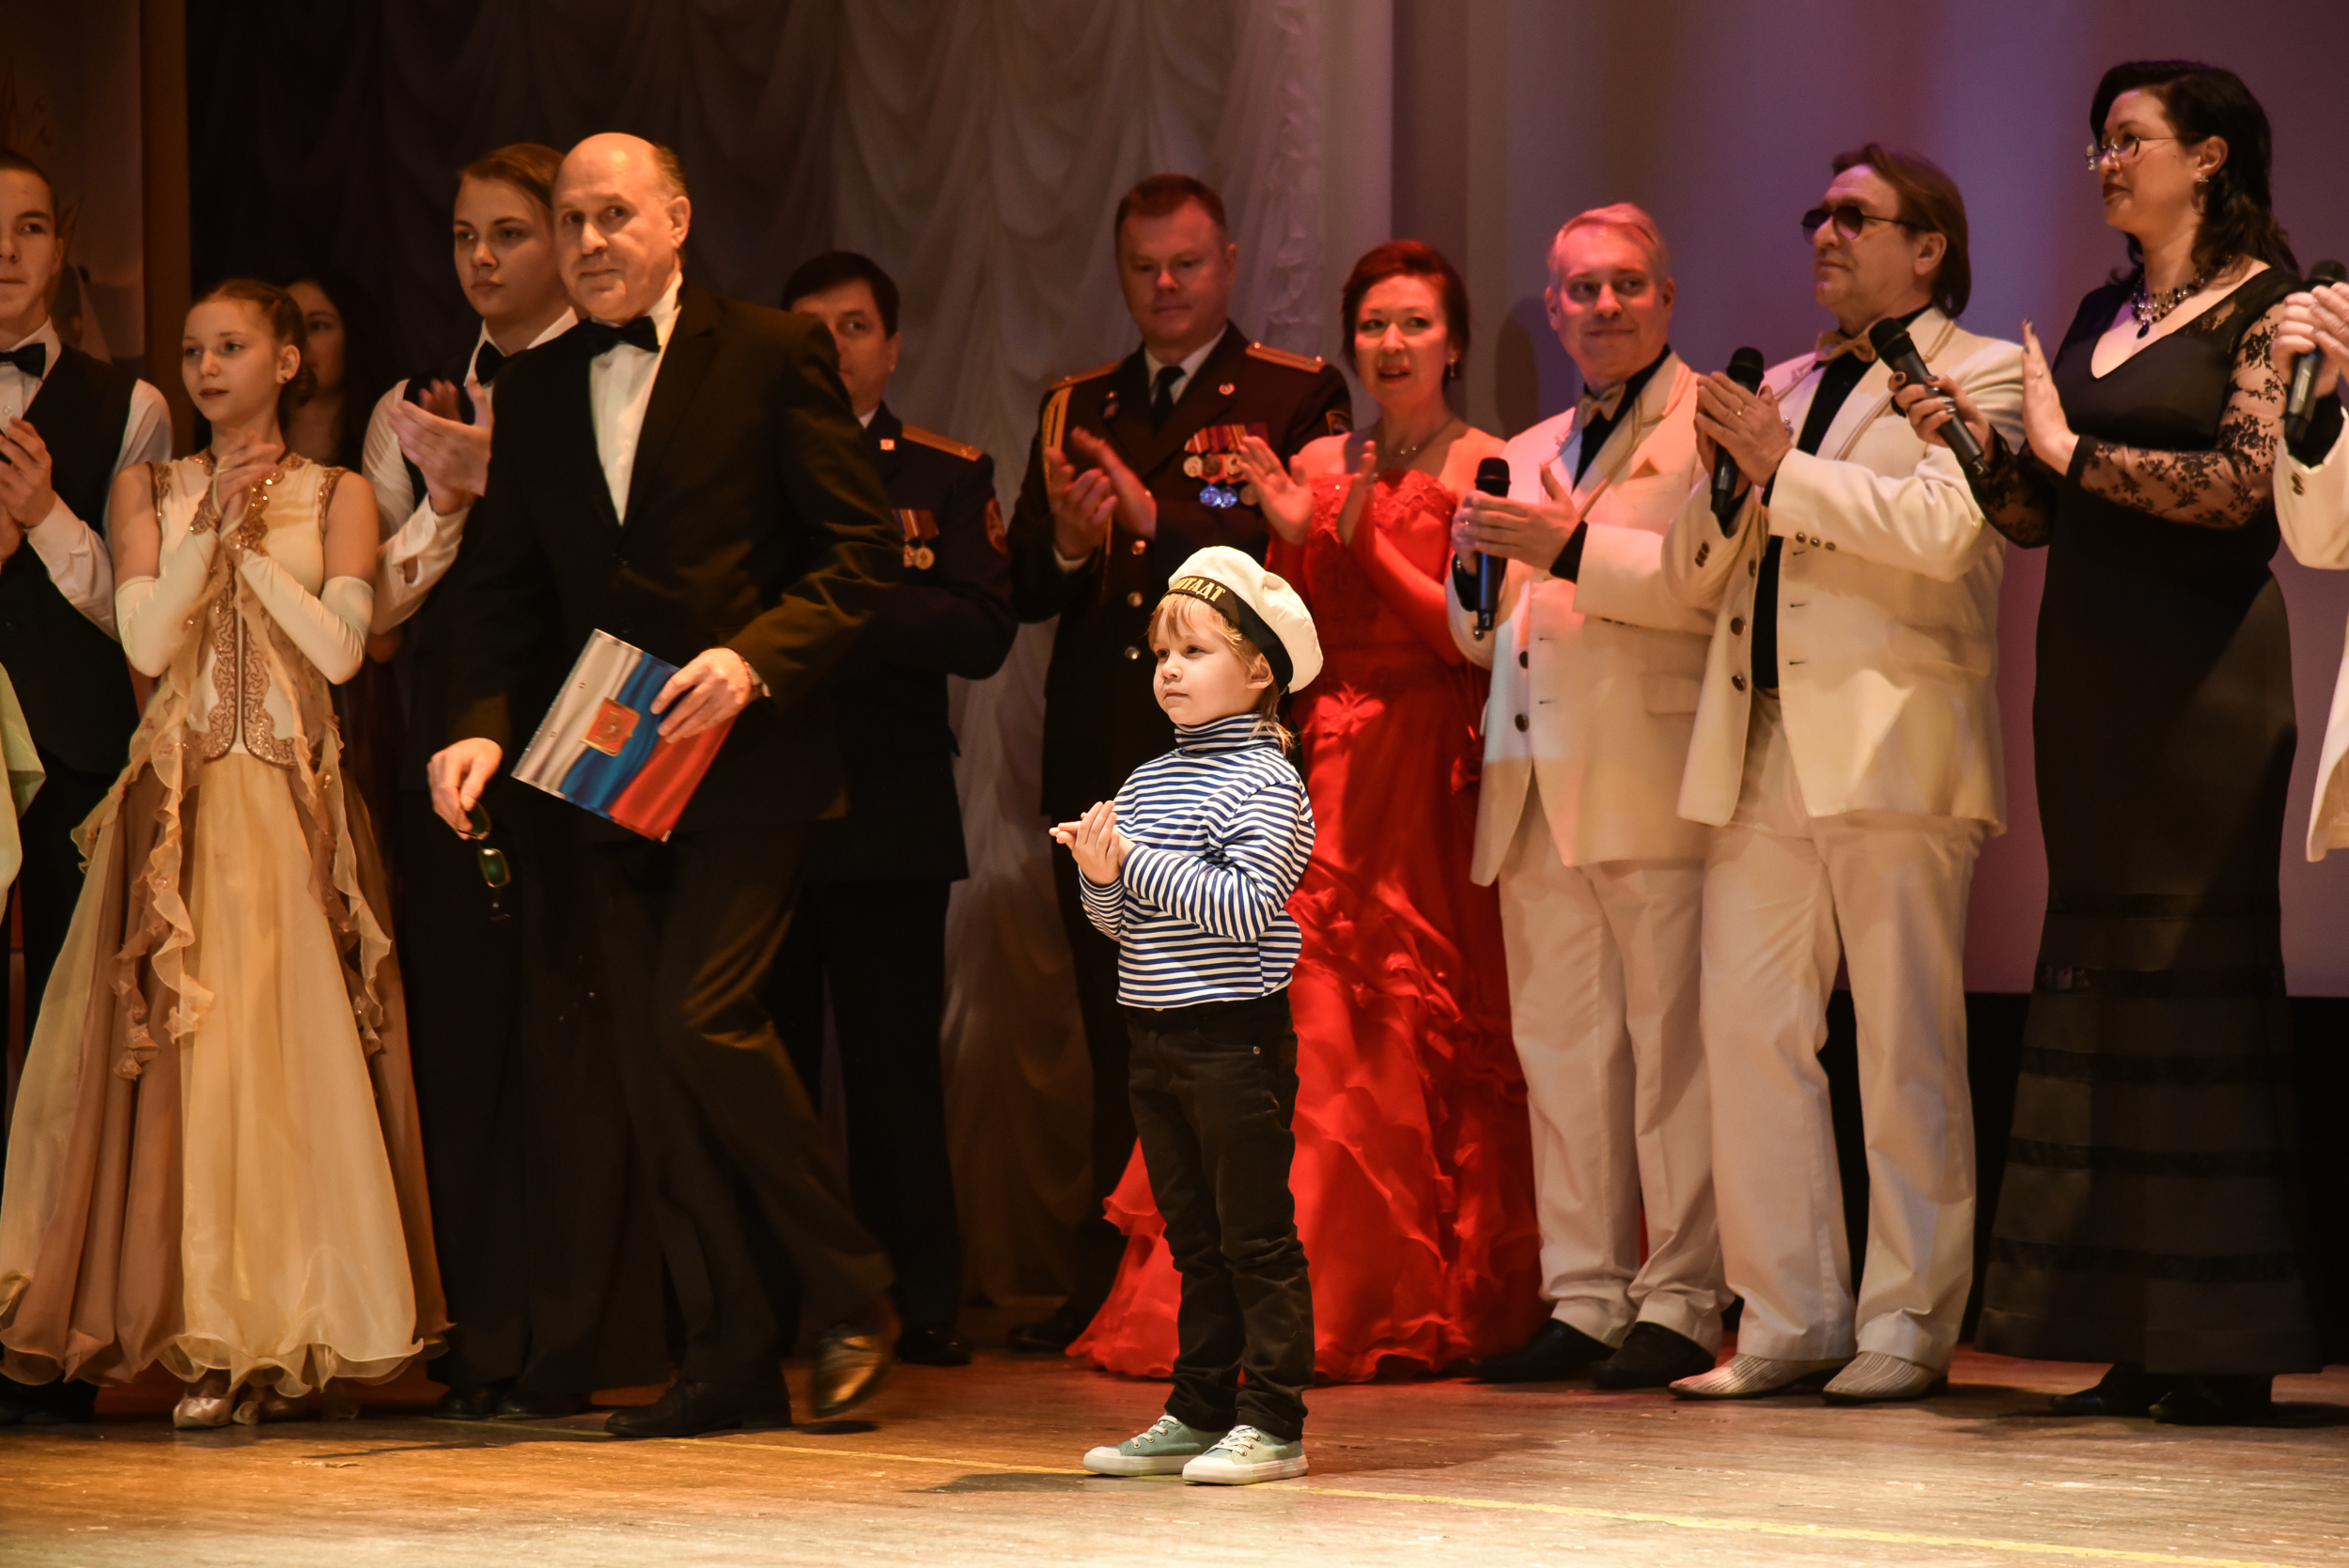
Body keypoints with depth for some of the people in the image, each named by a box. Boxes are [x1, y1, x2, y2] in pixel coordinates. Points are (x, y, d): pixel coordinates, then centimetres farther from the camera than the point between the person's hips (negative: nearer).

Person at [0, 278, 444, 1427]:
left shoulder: (337, 498, 8)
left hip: (296, 804, -1)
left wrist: (253, 542, -6)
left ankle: (285, 1331, -1)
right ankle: (213, 1340, -3)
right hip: (180, 802, 1)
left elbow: (339, 649, -5)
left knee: (288, 1052, -7)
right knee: (180, 1056, -7)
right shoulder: (149, 490, 11)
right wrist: (213, 526, -7)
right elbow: (148, 642, -1)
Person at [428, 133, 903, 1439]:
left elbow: (865, 548, -5)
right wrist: (481, 727, -3)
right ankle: (733, 1361, 10)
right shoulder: (536, 391, 13)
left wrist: (754, 658, -19)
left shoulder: (773, 355, -3)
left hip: (746, 757, -6)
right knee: (655, 1059, 4)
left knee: (703, 1016, -17)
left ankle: (855, 1298, -1)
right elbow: (503, 588, 14)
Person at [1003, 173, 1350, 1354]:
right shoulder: (1076, 410, 17)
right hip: (1101, 762, 5)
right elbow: (1022, 590, 10)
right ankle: (1107, 1271, 15)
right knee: (1112, 1029, 9)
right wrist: (1068, 545, -11)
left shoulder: (1298, 399, 2)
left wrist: (1158, 518, -21)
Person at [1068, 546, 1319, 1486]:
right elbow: (1122, 922, 14)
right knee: (1192, 1235, 14)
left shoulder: (1266, 783, -9)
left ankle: (1272, 1424, -1)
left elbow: (1243, 907, -20)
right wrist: (1100, 876, -7)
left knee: (1256, 1235, -3)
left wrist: (1137, 861, -17)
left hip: (1236, 1035, -8)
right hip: (1158, 1038, 8)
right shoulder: (1146, 782, 13)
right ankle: (1200, 1412, 20)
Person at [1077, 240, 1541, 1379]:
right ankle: (1302, 1299, -2)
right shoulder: (1314, 467, 14)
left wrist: (1366, 542, -13)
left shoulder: (1484, 470, 1)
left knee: (1418, 1034, -6)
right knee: (1305, 1025, -4)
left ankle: (1414, 1308, 1)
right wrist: (1295, 539, -5)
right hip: (1327, 772, 4)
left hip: (1434, 773, -4)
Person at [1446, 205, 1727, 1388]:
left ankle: (1681, 1301, -5)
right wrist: (1475, 571, 6)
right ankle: (1587, 1296, 8)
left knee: (1670, 1048, -8)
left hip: (1652, 786, -7)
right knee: (1560, 1053, 4)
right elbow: (1485, 639, 28)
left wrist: (1571, 546, -15)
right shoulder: (1529, 454, 25)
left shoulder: (1714, 423, 3)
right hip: (1536, 791, 7)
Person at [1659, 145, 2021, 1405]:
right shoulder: (1782, 388, 24)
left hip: (1891, 746, -6)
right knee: (1747, 1029, 0)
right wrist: (1721, 474, 2)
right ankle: (1788, 1322, 5)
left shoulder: (1978, 375, 5)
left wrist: (1782, 468, -10)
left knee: (1905, 1046, -5)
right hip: (1760, 752, 6)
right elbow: (1693, 579, 22)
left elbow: (1942, 526, -14)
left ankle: (1907, 1326, -1)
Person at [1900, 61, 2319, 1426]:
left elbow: (2242, 482, -15)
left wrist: (2071, 446, -8)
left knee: (2194, 962, -7)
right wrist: (1972, 437, 0)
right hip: (2089, 671, 7)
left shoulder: (2263, 306, -2)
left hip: (2201, 663, -7)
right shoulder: (2100, 318, 18)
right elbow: (2034, 517, 17)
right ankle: (2136, 1344, 5)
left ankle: (2227, 1349, -4)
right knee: (2101, 970, 3)